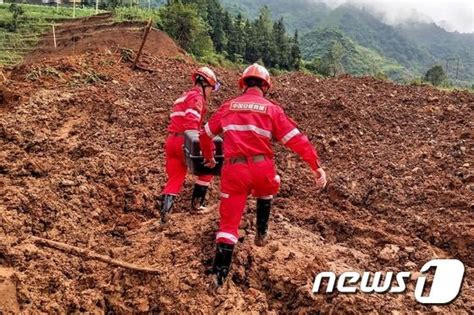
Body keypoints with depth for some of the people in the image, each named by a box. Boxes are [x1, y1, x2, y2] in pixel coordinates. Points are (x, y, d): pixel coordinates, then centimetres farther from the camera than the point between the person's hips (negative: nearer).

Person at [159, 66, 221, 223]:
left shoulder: (185, 96, 24)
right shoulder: (197, 97, -7)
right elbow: (191, 122, -22)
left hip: (171, 140, 9)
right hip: (184, 141, -9)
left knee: (175, 178, 11)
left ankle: (165, 208, -4)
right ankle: (197, 201, 18)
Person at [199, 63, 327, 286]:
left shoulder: (228, 106, 12)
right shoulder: (272, 109, 4)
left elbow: (205, 135, 21)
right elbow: (296, 139, -1)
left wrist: (208, 158, 38)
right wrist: (316, 165, 2)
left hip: (233, 169, 1)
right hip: (262, 168, -1)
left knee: (229, 222, 6)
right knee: (265, 195, 35)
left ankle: (219, 274, 1)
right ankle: (261, 234, 39)